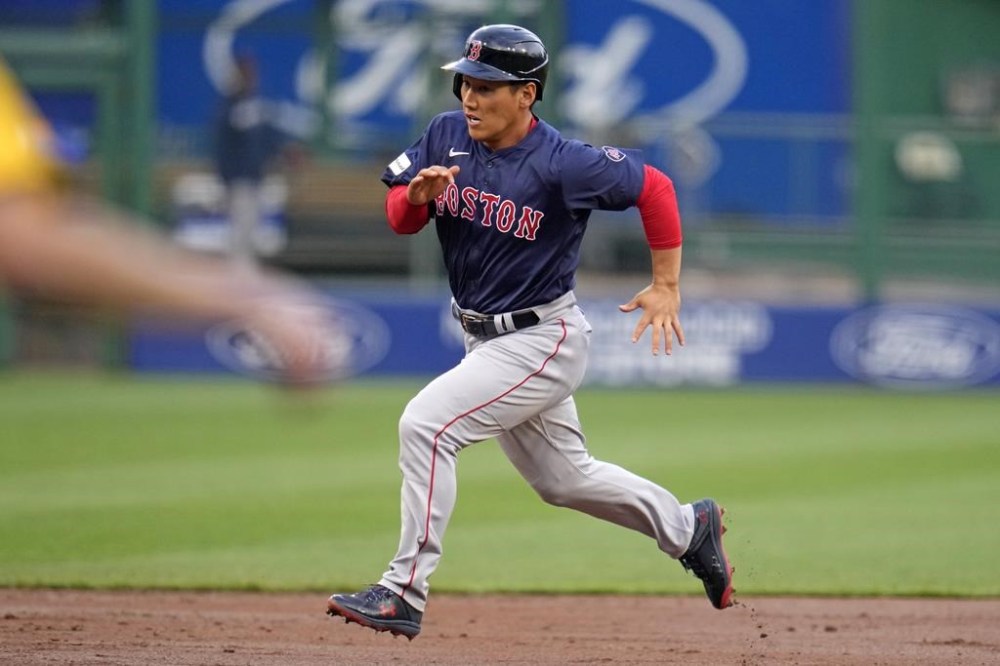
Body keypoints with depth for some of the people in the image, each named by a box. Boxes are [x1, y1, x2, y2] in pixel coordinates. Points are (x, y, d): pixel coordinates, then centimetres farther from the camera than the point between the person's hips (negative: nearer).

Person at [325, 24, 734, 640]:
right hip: (486, 339, 8)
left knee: (425, 424, -22)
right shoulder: (447, 136, -4)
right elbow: (399, 219, -1)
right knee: (563, 478, 20)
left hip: (543, 342, -8)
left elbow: (654, 186, -12)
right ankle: (688, 528, 41)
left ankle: (405, 592, -18)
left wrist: (666, 286, -10)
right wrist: (420, 194, -24)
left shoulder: (563, 165, -22)